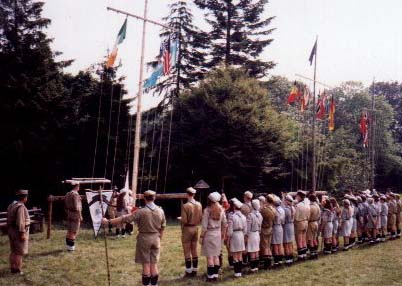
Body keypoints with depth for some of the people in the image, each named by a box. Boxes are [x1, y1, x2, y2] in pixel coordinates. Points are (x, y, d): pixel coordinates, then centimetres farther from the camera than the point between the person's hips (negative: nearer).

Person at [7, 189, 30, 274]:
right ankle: (17, 270, 3)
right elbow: (20, 221, -24)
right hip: (19, 232, -9)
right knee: (20, 252, -1)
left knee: (13, 251, 16)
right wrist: (22, 233, -23)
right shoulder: (21, 206, -20)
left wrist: (9, 231, 18)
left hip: (11, 230, 9)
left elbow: (9, 220, 13)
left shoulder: (11, 205, 9)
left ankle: (13, 268, 23)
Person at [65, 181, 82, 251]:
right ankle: (71, 246, -1)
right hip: (75, 214, -9)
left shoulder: (67, 194, 11)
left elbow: (65, 206, 16)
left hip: (69, 214, 9)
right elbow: (77, 207, -21)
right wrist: (80, 216, -16)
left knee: (69, 231, 14)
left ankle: (68, 245, 20)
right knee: (74, 232, -3)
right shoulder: (76, 194, -17)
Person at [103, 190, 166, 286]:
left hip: (144, 238, -3)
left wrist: (108, 221, -9)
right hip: (156, 239, 3)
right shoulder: (160, 211, -1)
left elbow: (124, 219, -14)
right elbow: (163, 227, 7)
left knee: (146, 264, 5)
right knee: (154, 264, 10)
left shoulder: (141, 211, -13)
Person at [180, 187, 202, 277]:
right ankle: (195, 270, 20)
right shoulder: (199, 205, -3)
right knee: (194, 251, 14)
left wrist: (180, 219, 2)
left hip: (187, 229, -5)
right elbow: (201, 218, 3)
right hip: (195, 228, 5)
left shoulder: (185, 206, -19)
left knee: (187, 252, 5)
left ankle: (189, 271, 9)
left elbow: (184, 221, -18)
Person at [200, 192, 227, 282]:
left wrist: (201, 236, -6)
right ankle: (216, 275, 17)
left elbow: (204, 226, -14)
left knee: (209, 256, 2)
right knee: (216, 255, 13)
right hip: (218, 234, 5)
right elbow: (224, 224, 7)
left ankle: (211, 276, 5)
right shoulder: (221, 210, 1)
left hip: (209, 234, -5)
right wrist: (223, 234, 18)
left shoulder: (207, 210, -13)